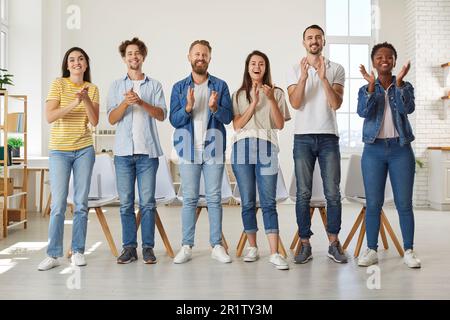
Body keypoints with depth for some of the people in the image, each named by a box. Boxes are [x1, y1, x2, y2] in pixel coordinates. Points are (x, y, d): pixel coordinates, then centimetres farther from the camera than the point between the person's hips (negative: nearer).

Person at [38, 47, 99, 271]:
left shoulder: (92, 89, 6)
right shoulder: (58, 84, -1)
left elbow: (94, 122, -3)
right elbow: (49, 117, -12)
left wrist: (86, 99, -17)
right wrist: (74, 103, -23)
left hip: (84, 150, 2)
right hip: (59, 151, -2)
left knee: (81, 203, 4)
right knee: (58, 204, -3)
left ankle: (78, 251, 13)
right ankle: (53, 255, 6)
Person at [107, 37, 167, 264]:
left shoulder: (154, 85, 10)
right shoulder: (116, 86, 13)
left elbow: (162, 115, -1)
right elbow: (112, 119, 4)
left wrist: (141, 102, -15)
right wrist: (126, 102, -13)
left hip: (147, 151, -1)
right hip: (123, 151, 1)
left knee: (147, 201, -1)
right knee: (126, 202, 3)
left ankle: (148, 248, 7)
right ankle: (129, 247, 12)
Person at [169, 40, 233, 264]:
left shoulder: (220, 85, 8)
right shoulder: (179, 87, 9)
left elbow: (228, 117, 1)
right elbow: (173, 120, 1)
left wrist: (215, 107, -19)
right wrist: (188, 107, -17)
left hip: (214, 149, 0)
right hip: (189, 150, 0)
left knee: (214, 199, 3)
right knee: (189, 199, 3)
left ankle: (217, 246, 10)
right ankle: (186, 247, 9)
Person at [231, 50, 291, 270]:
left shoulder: (276, 93, 11)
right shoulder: (239, 95, 13)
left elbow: (280, 125, 1)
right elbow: (236, 125, 2)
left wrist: (271, 100, -11)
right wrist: (254, 103, -8)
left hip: (267, 149, -1)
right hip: (243, 149, 2)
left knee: (269, 202, -7)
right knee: (247, 202, 4)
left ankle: (274, 253, -7)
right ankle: (252, 247, 17)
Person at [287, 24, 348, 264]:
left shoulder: (336, 69, 7)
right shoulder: (295, 71, 8)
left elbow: (336, 104, -6)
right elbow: (295, 103, -6)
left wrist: (323, 77, -15)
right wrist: (304, 76, -17)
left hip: (328, 137, 0)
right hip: (303, 137, 0)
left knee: (333, 193, 1)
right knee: (303, 193, 1)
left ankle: (334, 244, 13)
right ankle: (305, 244, 10)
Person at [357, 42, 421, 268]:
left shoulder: (405, 86, 8)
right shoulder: (365, 89, 8)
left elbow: (408, 108, -11)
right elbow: (363, 112, -11)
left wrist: (398, 82, -18)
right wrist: (372, 84, -17)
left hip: (401, 149, 0)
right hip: (374, 150, 0)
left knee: (404, 203, 1)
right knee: (373, 203, 2)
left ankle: (409, 251, 12)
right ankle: (371, 250, 11)